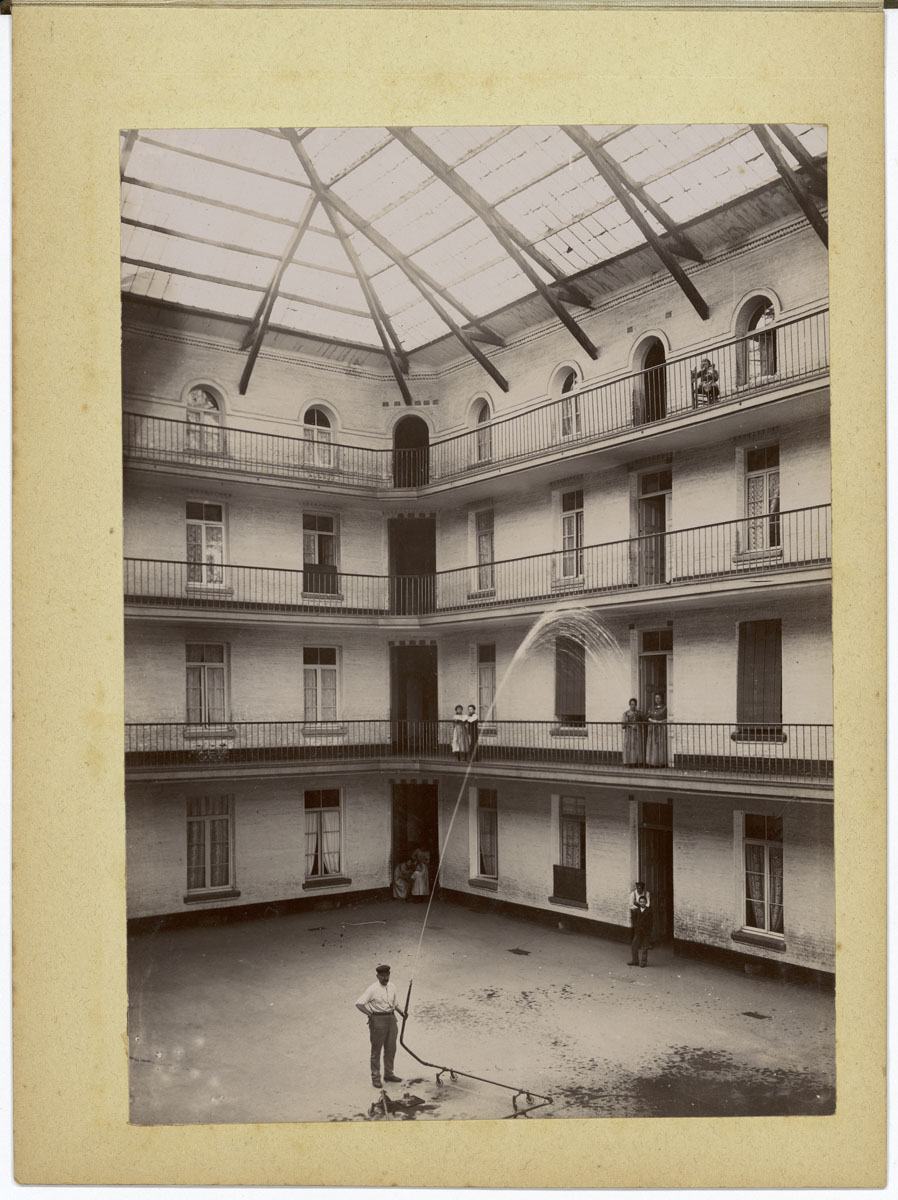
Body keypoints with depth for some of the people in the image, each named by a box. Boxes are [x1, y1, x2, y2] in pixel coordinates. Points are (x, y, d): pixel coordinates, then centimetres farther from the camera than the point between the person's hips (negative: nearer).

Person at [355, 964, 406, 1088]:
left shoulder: (392, 987, 6)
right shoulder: (372, 989, -13)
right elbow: (359, 1003, -16)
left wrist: (401, 1012, 7)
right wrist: (370, 1014, -16)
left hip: (391, 1019, 6)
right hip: (378, 1021, -6)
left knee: (391, 1049, 14)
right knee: (376, 1050, 3)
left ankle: (388, 1074, 27)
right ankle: (375, 1077, 13)